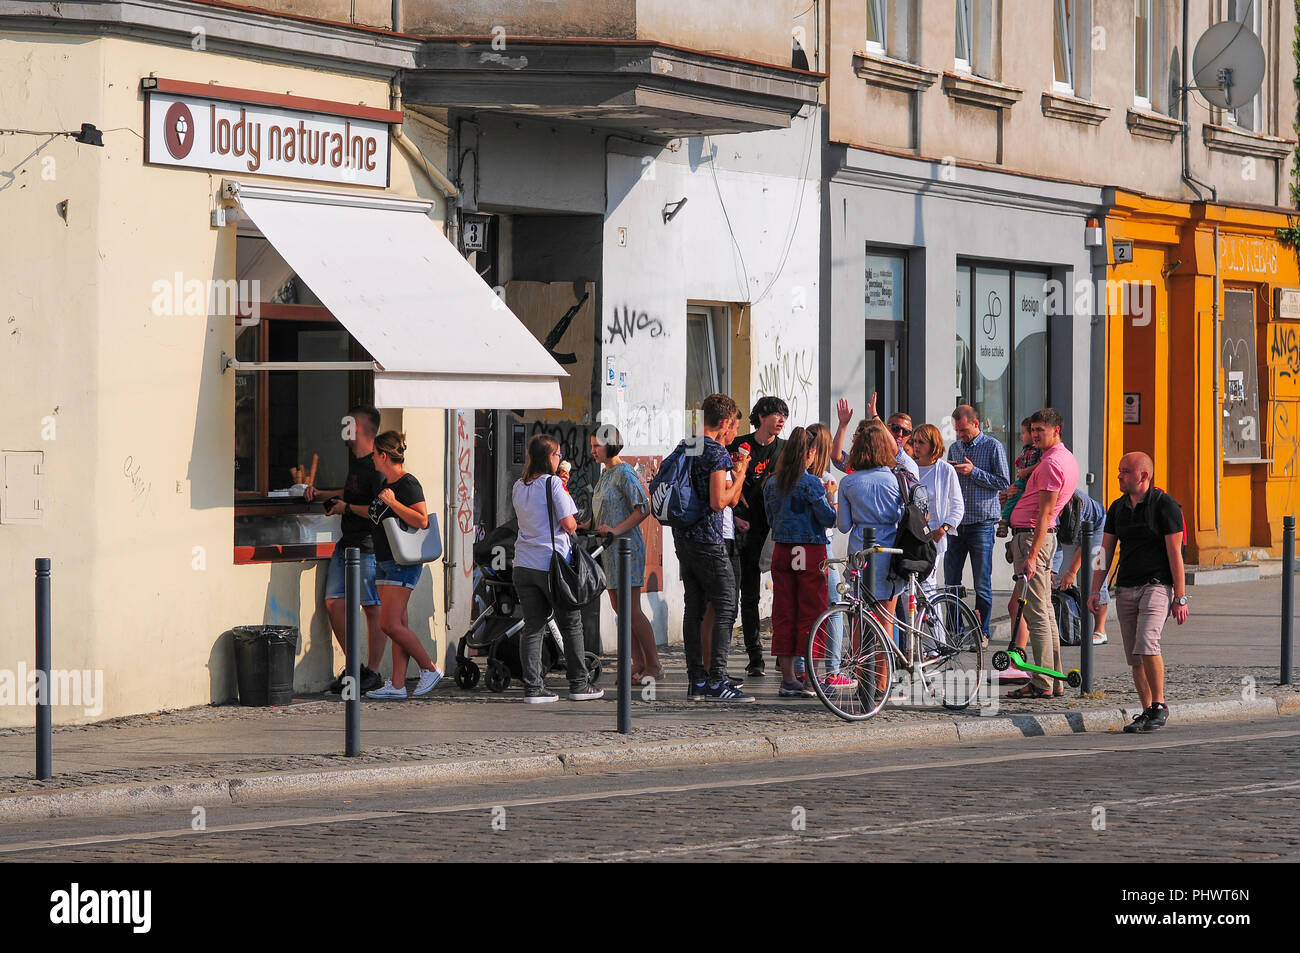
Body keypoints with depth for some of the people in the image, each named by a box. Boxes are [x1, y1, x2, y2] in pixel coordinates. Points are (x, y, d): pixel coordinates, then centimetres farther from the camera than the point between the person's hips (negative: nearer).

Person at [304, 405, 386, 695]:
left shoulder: (376, 467, -14)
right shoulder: (355, 462, 16)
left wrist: (347, 508, -11)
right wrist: (322, 494, 23)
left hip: (368, 548, -10)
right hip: (346, 544, 10)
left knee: (373, 609, -3)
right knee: (334, 604, 5)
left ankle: (373, 672, 3)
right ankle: (353, 666, 13)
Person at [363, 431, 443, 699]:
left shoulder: (408, 484, -14)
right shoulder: (385, 484, 15)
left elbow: (422, 520, -24)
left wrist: (393, 503, -26)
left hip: (403, 564, -9)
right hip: (384, 562, 9)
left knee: (391, 625, -12)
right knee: (397, 626, 7)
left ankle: (430, 668, 0)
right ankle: (397, 685, 6)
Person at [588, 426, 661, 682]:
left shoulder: (624, 473, -11)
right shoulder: (606, 474, 17)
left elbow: (643, 508, -18)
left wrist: (617, 529, -22)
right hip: (609, 547, 10)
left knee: (630, 610, -10)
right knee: (619, 608, 8)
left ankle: (653, 665, -4)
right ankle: (639, 664, 11)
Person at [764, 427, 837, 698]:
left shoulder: (772, 483, 5)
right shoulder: (810, 483, -13)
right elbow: (829, 519, -12)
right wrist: (829, 496, 4)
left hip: (781, 553, 5)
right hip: (810, 552, -5)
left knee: (784, 615, 7)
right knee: (811, 613, 1)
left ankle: (788, 678, 9)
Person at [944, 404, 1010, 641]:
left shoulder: (993, 447, -3)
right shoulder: (954, 448, 15)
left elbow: (1004, 483, -7)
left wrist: (974, 472, -14)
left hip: (981, 524, -5)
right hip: (956, 522, 5)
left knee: (982, 583, -1)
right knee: (951, 580, 5)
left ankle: (982, 632, 6)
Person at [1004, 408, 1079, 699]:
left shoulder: (1052, 463, -15)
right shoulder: (1068, 459, 17)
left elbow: (1045, 512, -22)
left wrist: (1031, 555, -25)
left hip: (1032, 536, -11)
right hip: (1044, 536, 11)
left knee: (1036, 611, -10)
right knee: (1044, 610, 13)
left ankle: (1042, 684, -11)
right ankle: (1054, 680, 16)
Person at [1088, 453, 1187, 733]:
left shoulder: (1165, 505, -7)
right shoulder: (1118, 508, 11)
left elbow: (1175, 553, -9)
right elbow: (1106, 551, 14)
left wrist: (1180, 598, -11)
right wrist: (1095, 591, 5)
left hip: (1156, 585, -6)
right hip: (1126, 589, 6)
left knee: (1146, 644, -24)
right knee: (1134, 657, 4)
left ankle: (1159, 706, -11)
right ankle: (1147, 713, 12)